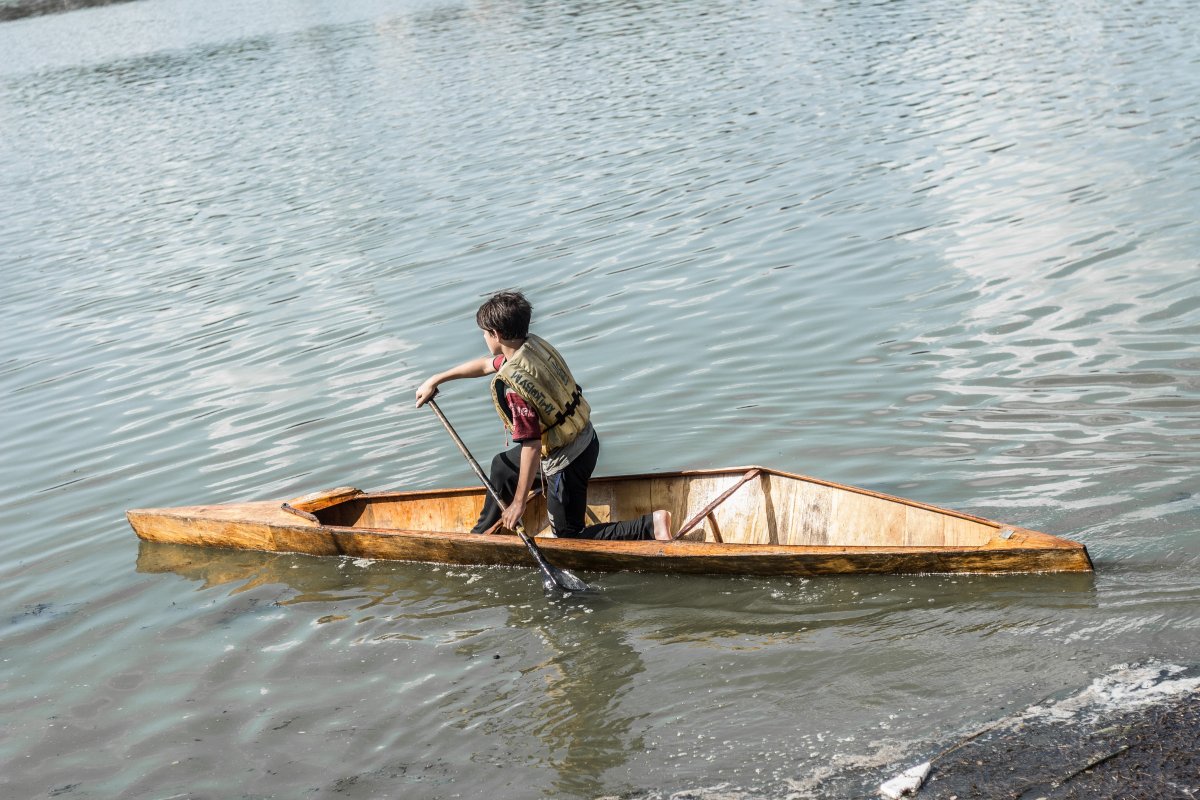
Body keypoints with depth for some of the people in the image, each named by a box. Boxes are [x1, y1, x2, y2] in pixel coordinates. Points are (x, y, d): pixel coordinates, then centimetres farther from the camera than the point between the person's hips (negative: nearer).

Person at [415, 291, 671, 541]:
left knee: (568, 536, 8)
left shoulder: (511, 385, -30)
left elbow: (532, 446, -29)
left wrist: (519, 503, -19)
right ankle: (481, 533, 46)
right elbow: (486, 364, 15)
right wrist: (436, 380, 24)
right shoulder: (534, 344, -4)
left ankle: (651, 524, -1)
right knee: (502, 466, 28)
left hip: (566, 461, -9)